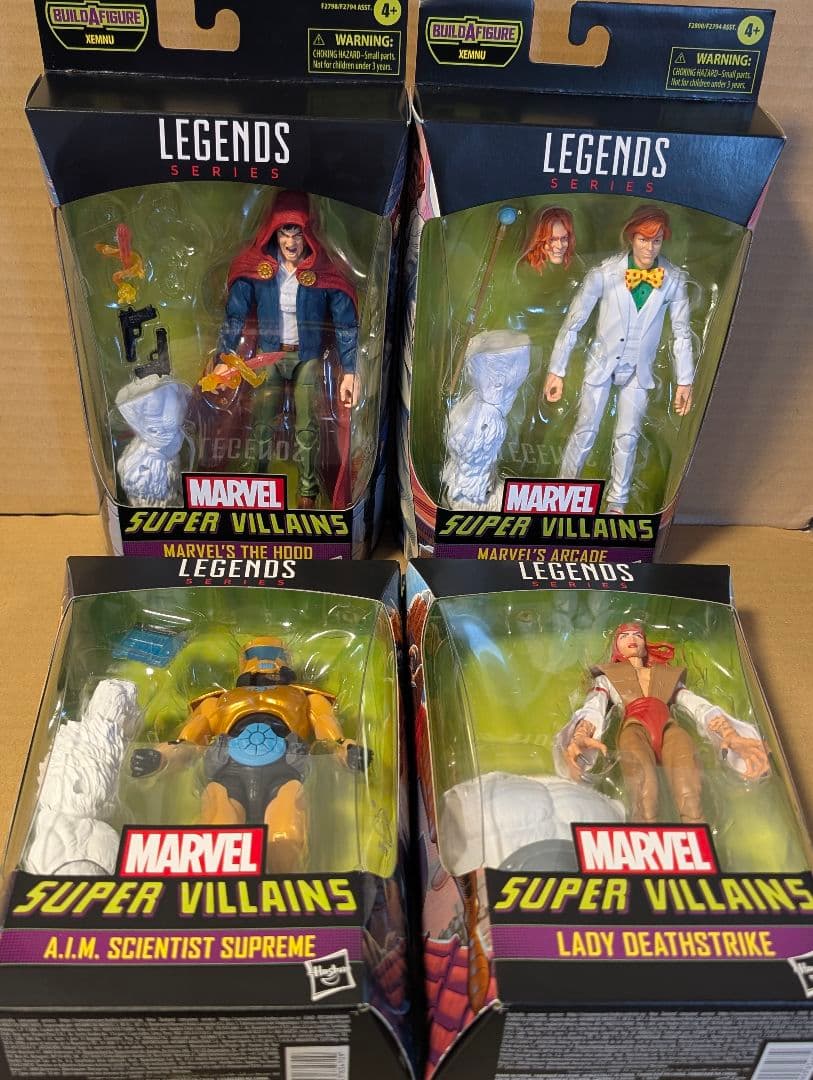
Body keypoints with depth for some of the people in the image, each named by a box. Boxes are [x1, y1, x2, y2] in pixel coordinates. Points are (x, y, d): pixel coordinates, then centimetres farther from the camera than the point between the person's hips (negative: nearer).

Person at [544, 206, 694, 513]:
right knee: (585, 430, 1)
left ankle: (617, 502, 19)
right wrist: (556, 371, -11)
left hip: (639, 368, 2)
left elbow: (681, 332, -2)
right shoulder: (605, 274, -18)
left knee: (627, 436, 5)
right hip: (602, 361, -2)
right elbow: (573, 322, -12)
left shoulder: (674, 279, -12)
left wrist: (684, 382, -1)